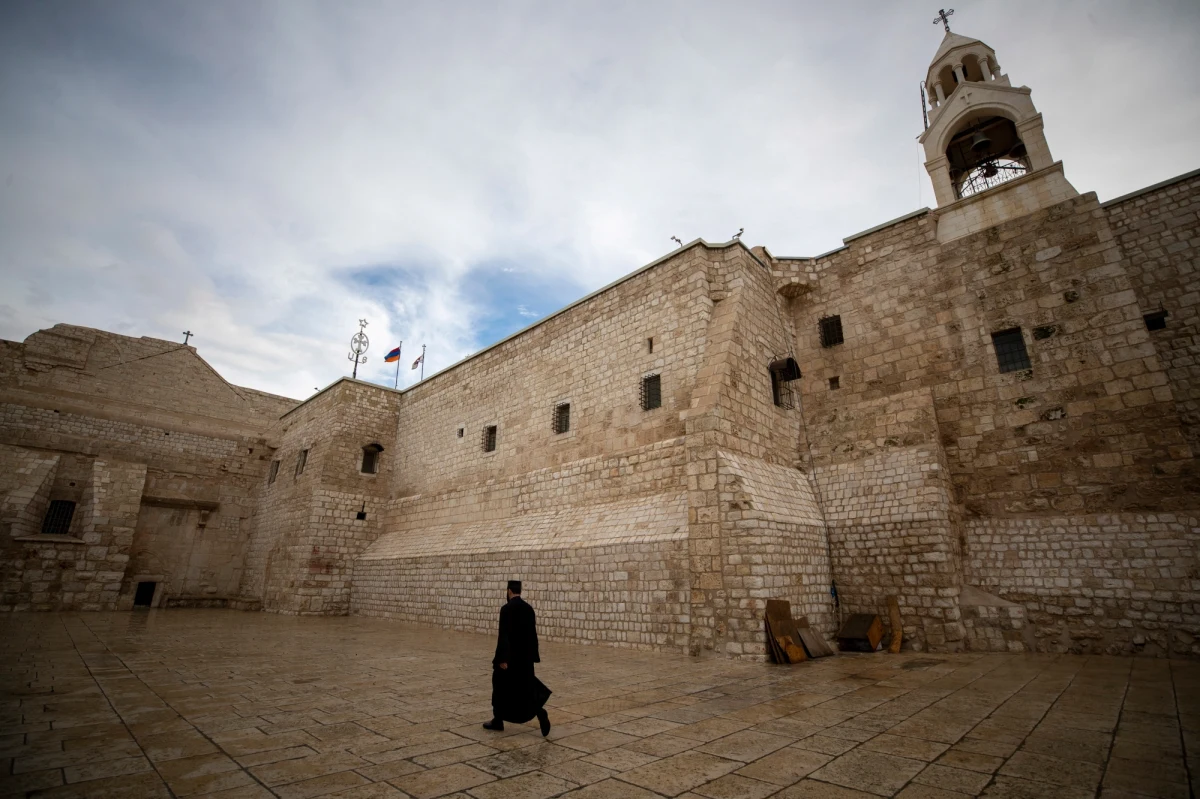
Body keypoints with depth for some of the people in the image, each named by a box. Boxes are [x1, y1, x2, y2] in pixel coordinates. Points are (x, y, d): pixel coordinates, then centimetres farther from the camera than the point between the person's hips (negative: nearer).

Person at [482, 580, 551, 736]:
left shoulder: (506, 609, -15)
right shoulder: (529, 608, 3)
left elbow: (503, 635, -20)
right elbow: (533, 634, 7)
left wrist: (502, 658, -20)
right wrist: (534, 655, 14)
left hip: (509, 656, -5)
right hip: (525, 656, 6)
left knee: (501, 687, 13)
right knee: (527, 687, 15)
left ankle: (498, 721, 24)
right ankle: (540, 713, -4)